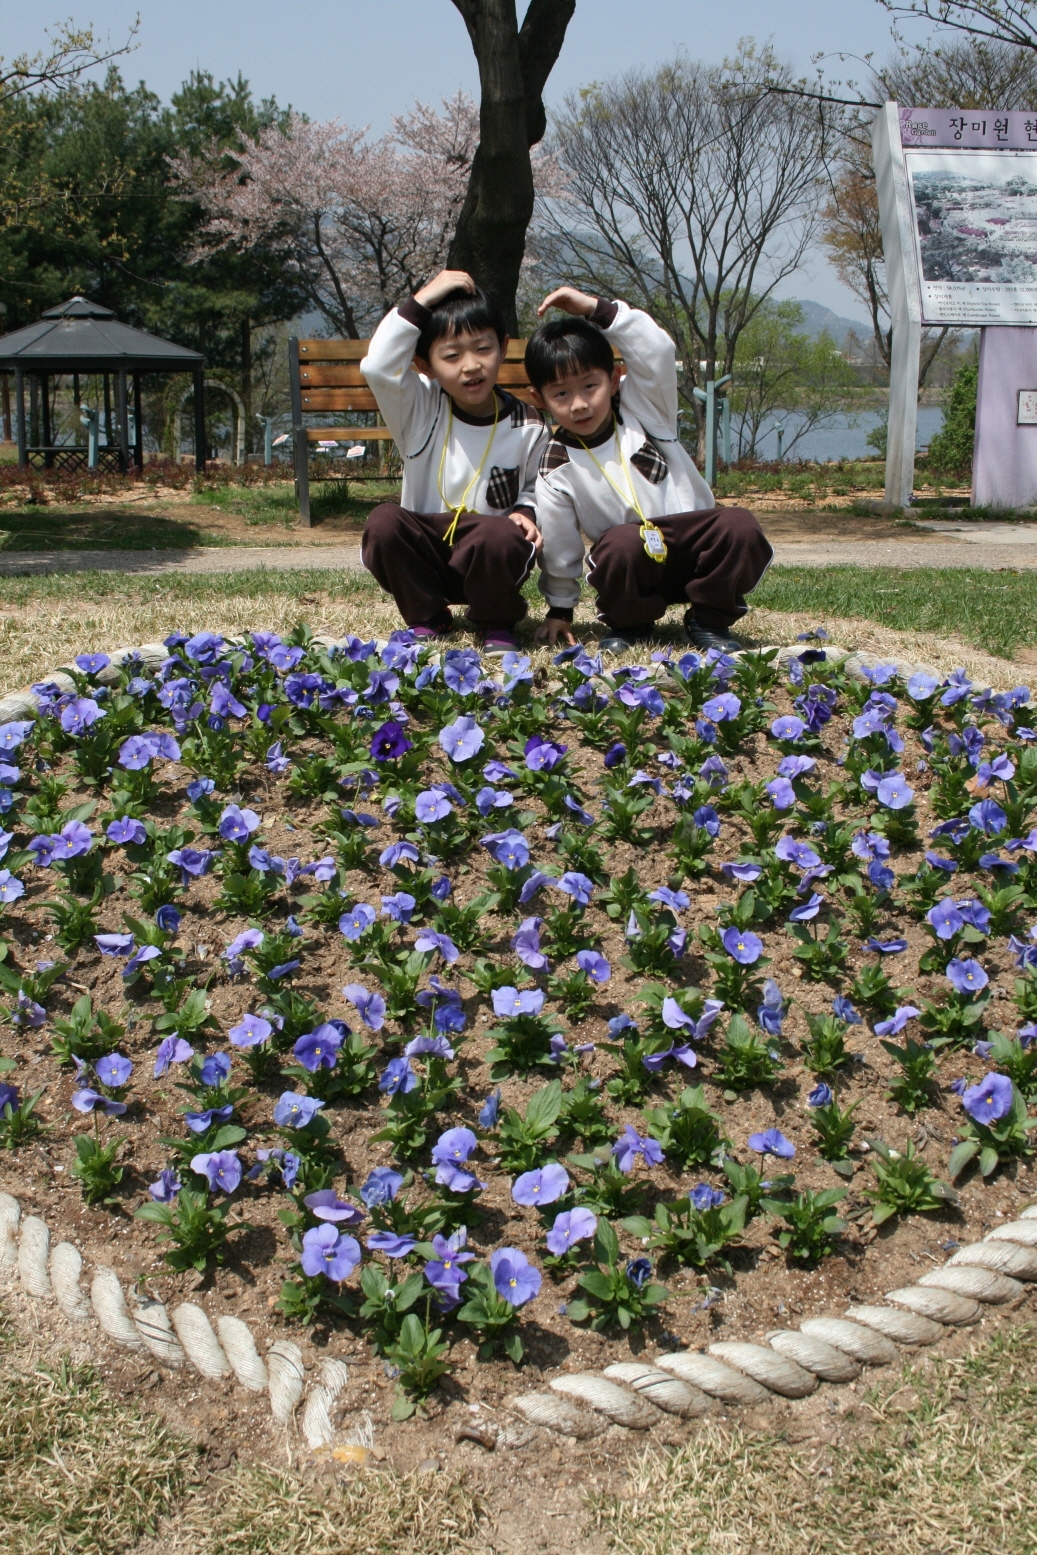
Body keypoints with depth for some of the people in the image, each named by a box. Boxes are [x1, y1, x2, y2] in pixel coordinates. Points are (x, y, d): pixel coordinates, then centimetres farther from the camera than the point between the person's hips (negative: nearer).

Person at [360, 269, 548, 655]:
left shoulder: (527, 426, 0)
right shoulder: (420, 410, -3)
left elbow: (534, 489, 12)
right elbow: (378, 366, -20)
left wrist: (526, 513, -12)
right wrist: (419, 302, -18)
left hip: (488, 553, -1)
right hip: (427, 549, 1)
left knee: (502, 536, -37)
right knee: (383, 521, -30)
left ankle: (497, 623, -3)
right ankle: (427, 619, -4)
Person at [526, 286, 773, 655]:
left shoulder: (641, 404, -2)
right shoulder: (556, 468, -5)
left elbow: (658, 352, -21)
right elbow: (559, 549, 3)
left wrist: (597, 309, -24)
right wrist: (559, 610, 8)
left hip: (693, 542, 2)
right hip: (632, 556, -1)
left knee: (741, 527, -29)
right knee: (620, 544, -36)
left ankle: (708, 620, -4)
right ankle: (628, 623, -4)